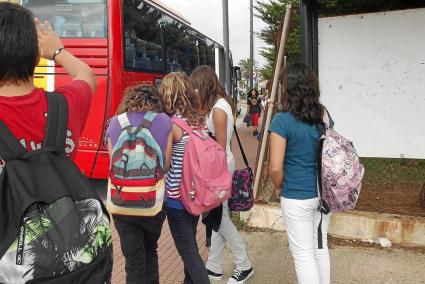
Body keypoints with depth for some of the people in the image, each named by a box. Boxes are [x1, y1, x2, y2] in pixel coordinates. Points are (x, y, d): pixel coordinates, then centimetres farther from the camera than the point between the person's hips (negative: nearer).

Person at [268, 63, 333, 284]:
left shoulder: (282, 120, -17)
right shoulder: (324, 117, 2)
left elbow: (275, 167, -19)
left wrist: (279, 188, 0)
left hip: (297, 197, -6)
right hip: (324, 193, 6)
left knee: (303, 254, 8)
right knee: (320, 247, 22)